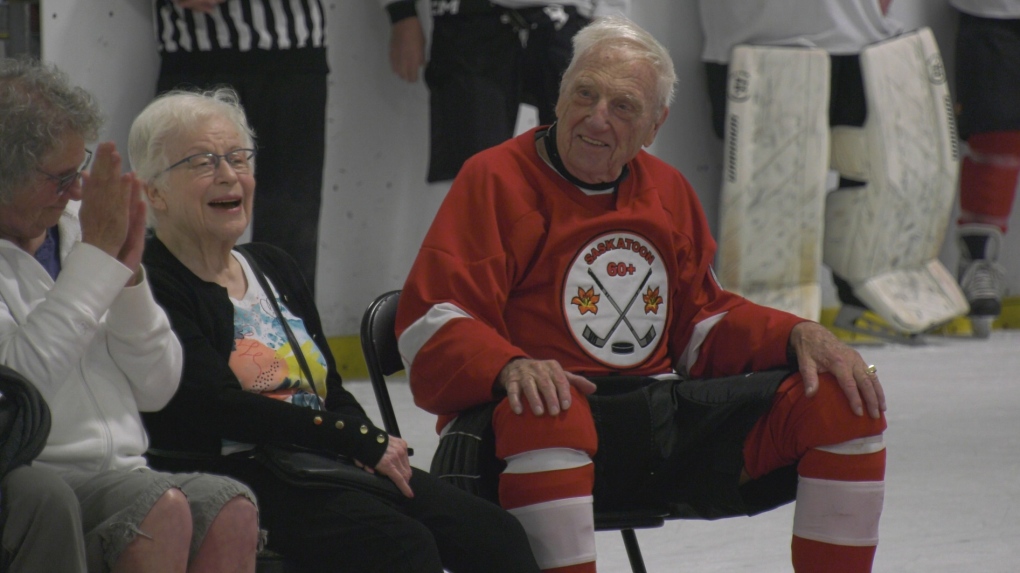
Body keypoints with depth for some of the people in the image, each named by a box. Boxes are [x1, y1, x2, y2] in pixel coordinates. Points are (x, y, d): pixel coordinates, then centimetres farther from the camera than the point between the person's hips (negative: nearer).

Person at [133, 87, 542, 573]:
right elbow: (220, 407, -17)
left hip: (325, 472, 8)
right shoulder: (150, 286, -6)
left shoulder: (275, 269, 21)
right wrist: (362, 440, -15)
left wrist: (367, 449, -5)